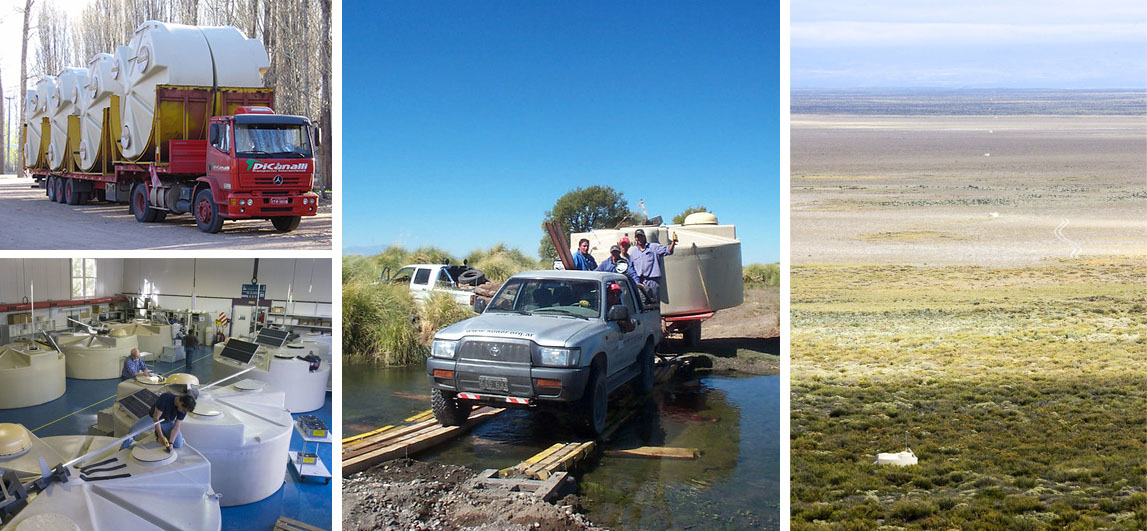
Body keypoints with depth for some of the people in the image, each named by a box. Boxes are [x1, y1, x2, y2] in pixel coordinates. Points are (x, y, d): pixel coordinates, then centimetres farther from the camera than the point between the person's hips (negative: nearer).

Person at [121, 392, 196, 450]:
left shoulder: (184, 409, -24)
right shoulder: (165, 398, -37)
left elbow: (176, 427, -19)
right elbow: (156, 418, -31)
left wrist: (171, 442, -30)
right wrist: (161, 437, -35)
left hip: (168, 422, 3)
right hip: (153, 418, -3)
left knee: (178, 445, -12)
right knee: (134, 429, -28)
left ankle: (160, 432, 16)